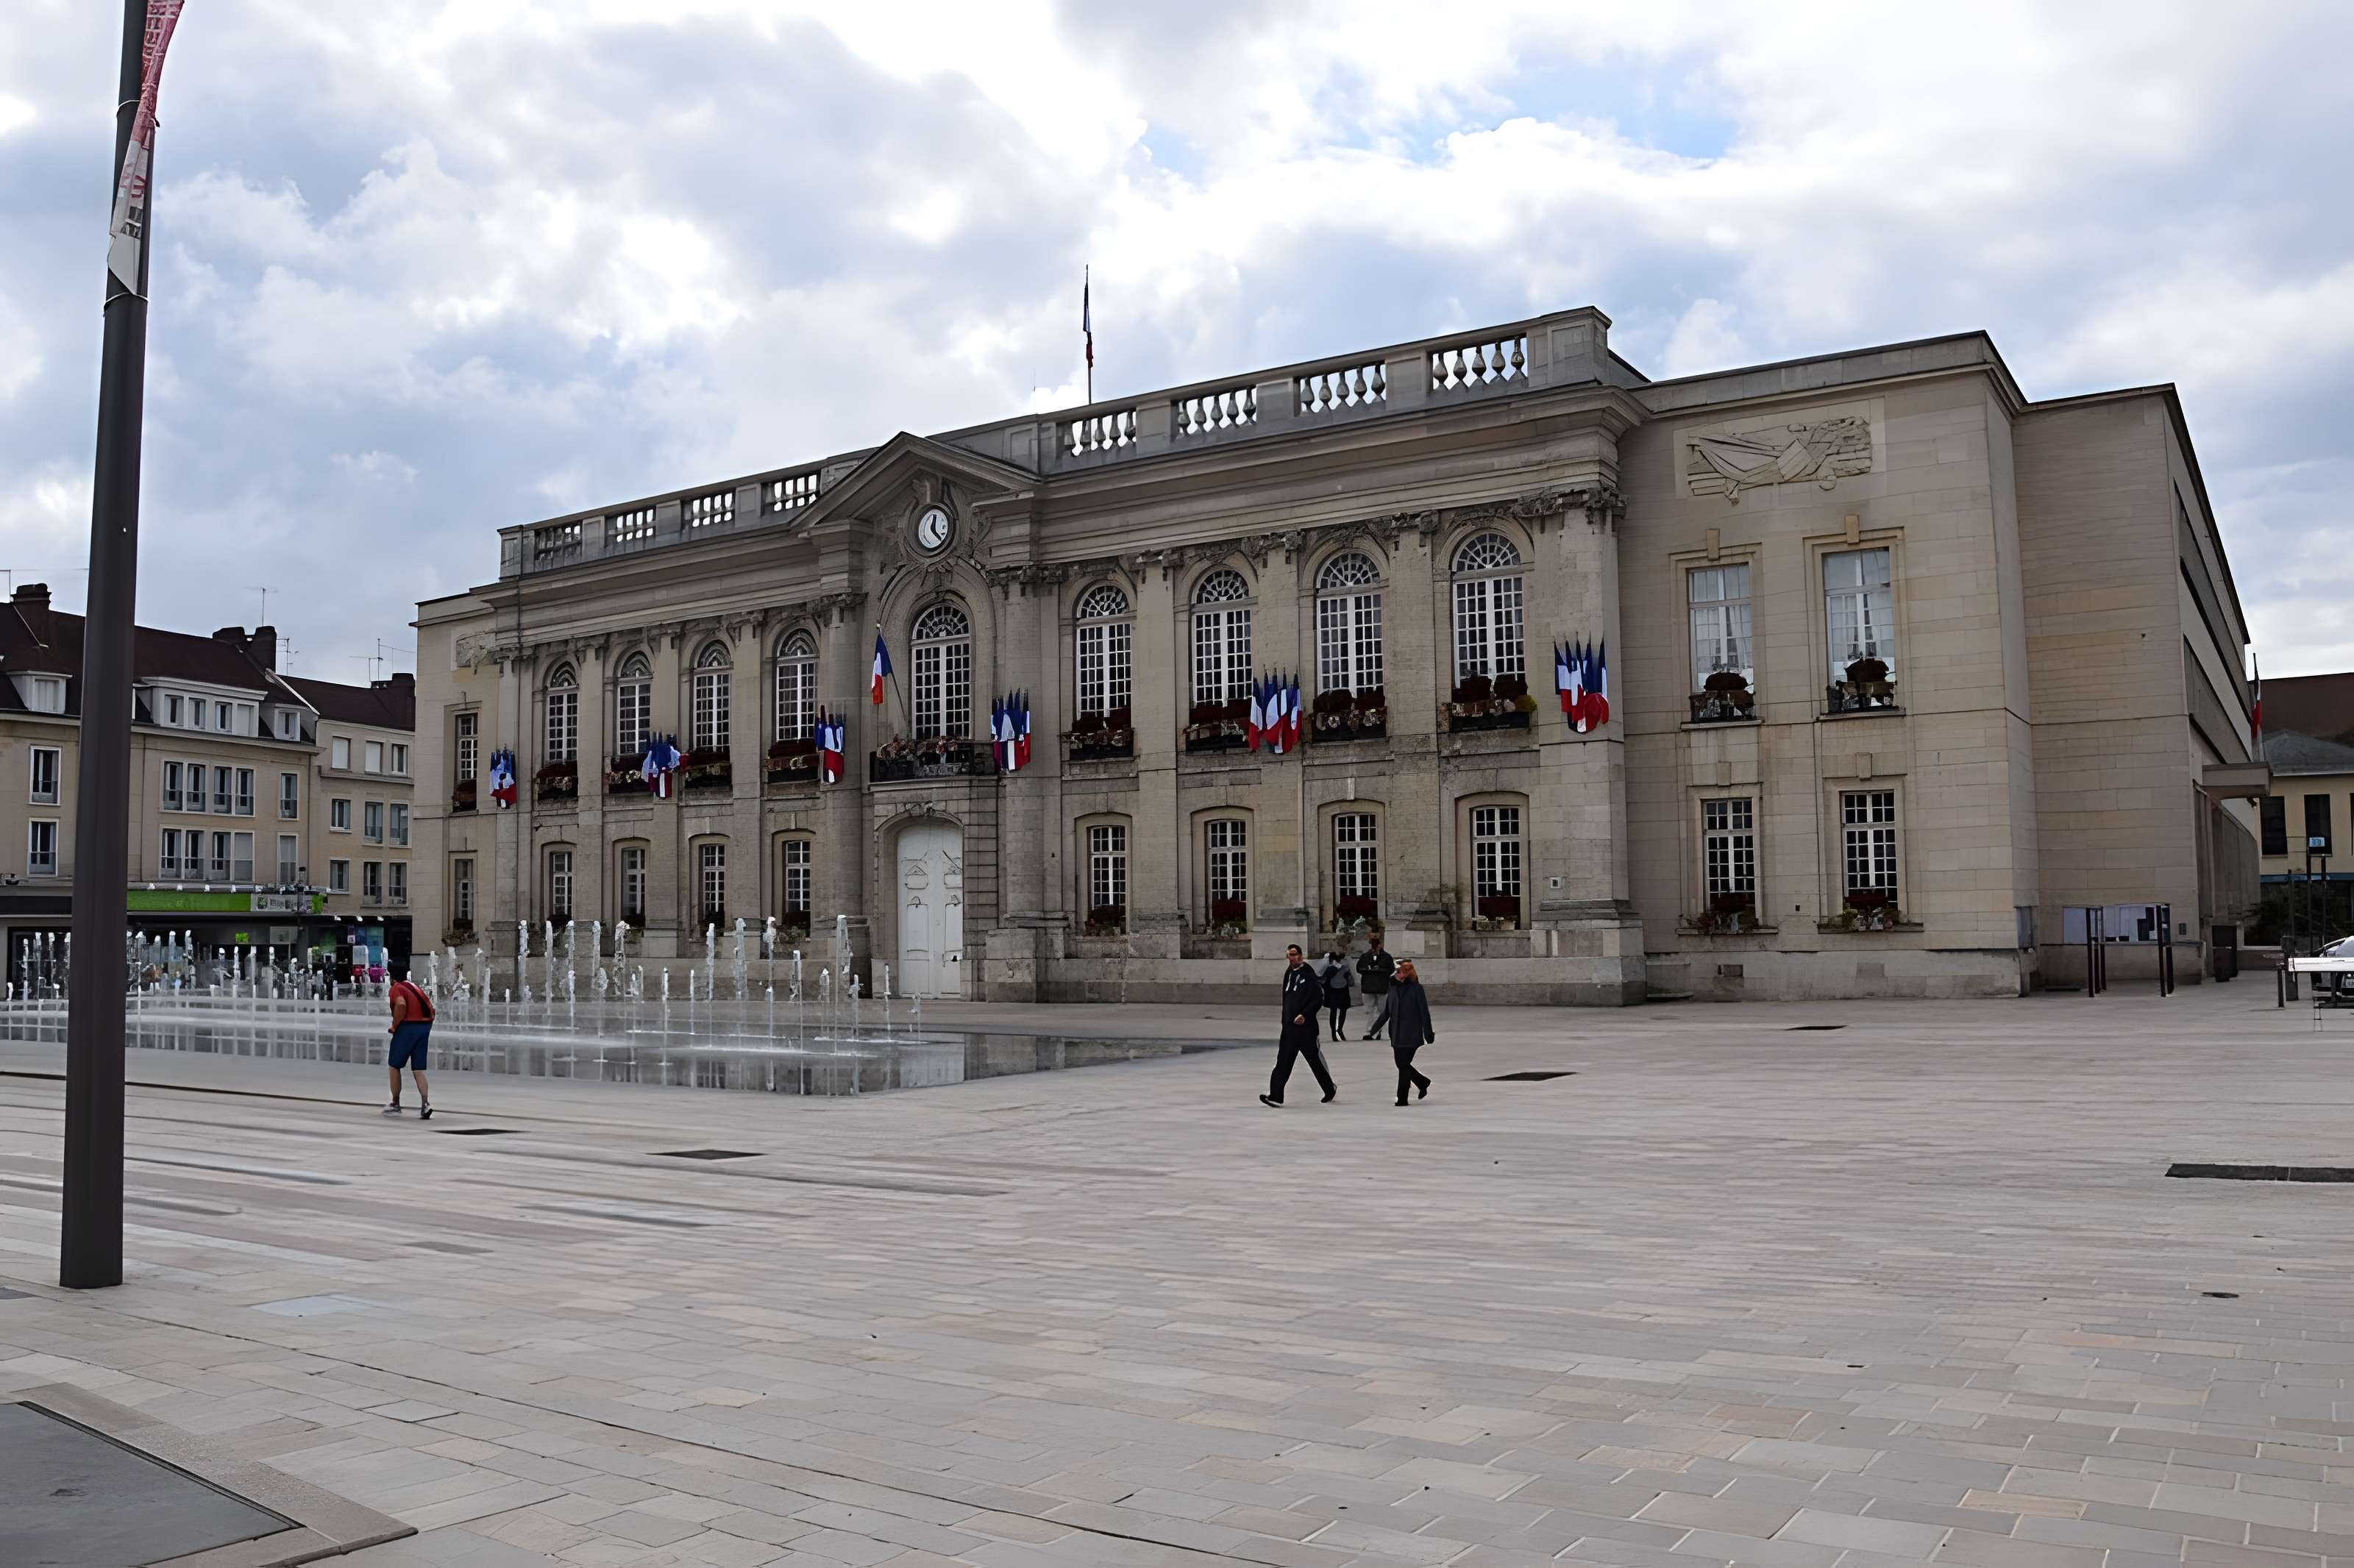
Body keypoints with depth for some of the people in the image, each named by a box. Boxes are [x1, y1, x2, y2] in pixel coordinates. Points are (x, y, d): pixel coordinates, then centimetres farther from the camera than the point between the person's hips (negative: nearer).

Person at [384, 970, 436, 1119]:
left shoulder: (395, 988, -3)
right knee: (418, 1070, 7)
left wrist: (394, 1026, -14)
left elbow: (401, 1004, -24)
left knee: (394, 1066, 12)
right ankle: (425, 1104, -10)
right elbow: (432, 1010, 18)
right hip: (425, 1026, 6)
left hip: (408, 1027, -6)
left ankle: (395, 1105, 18)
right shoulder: (415, 986, 20)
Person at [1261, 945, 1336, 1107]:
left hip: (1306, 1025, -7)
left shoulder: (1308, 973, -11)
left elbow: (1318, 998, -15)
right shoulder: (1289, 973, 12)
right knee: (1284, 1060, -2)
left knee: (1314, 1059, 6)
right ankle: (1276, 1095, -8)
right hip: (1289, 1024, 7)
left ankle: (1330, 1088, 27)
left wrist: (1305, 1015, -23)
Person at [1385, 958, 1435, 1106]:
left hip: (1411, 1035, -6)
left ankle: (1402, 1098, 1)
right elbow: (1387, 1012, 14)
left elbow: (1424, 1012, -6)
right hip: (1396, 1034, 6)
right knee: (1400, 1064, 10)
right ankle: (1423, 1083, 34)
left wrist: (1428, 1034, -7)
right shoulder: (1393, 988, 8)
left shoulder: (1416, 988, -7)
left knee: (1404, 1065, -7)